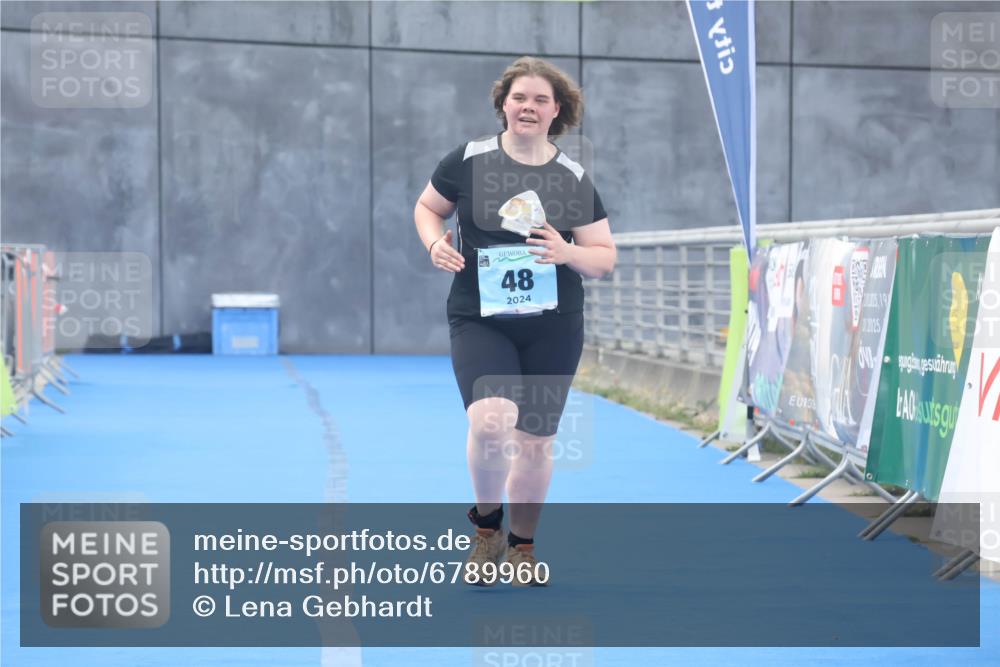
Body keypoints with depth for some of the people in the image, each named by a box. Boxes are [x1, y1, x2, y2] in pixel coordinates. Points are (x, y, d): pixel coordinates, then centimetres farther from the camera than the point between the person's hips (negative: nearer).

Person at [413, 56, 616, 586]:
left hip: (553, 328, 2)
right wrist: (435, 244, -8)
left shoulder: (574, 180, 1)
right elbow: (427, 208, 13)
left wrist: (568, 253, -18)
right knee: (491, 420, -24)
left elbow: (605, 259, 3)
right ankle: (487, 526, 3)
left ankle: (522, 546, 33)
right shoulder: (468, 161, -2)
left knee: (535, 440, 9)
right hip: (478, 320, -2)